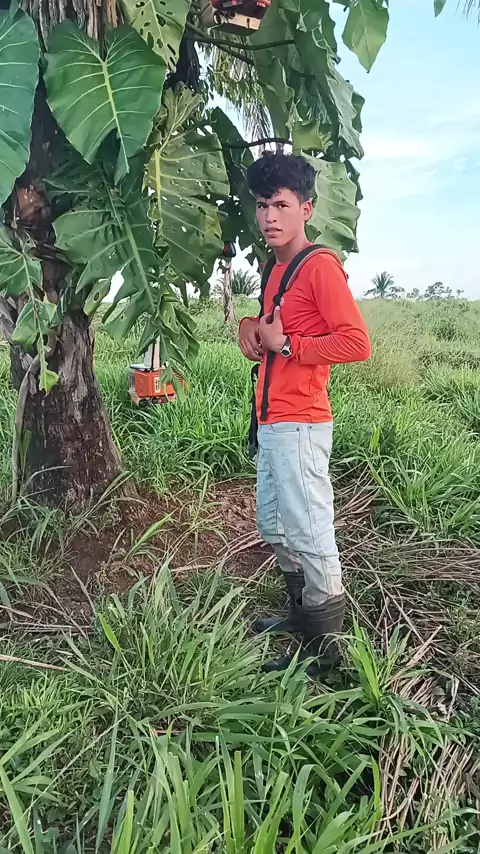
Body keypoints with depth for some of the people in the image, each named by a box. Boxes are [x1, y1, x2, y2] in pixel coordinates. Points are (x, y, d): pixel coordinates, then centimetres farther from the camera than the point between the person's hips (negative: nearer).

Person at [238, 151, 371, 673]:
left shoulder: (320, 265, -12)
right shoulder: (276, 269, 16)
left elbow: (356, 342, -20)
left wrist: (285, 344, -15)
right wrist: (252, 325, 7)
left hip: (299, 425, -10)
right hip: (270, 423, 10)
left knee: (309, 535, -1)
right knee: (274, 528, 20)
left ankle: (324, 646, 14)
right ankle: (302, 614, 38)